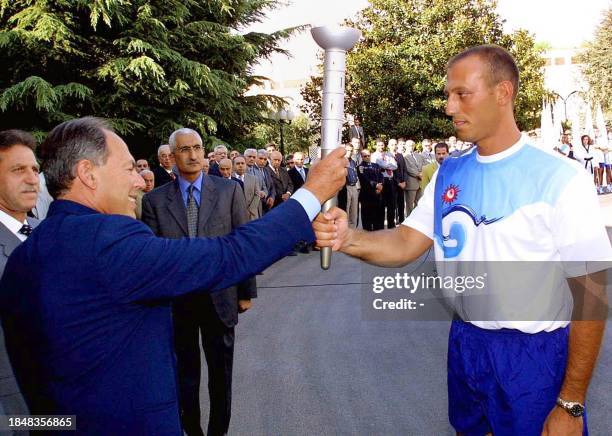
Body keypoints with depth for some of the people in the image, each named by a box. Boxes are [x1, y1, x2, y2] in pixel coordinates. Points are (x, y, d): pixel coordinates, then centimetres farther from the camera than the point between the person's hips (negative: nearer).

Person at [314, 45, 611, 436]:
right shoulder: (449, 174, 1)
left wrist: (572, 404, -13)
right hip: (464, 344, 6)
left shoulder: (561, 179, -17)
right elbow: (407, 244, -1)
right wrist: (347, 238, -23)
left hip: (533, 354, -5)